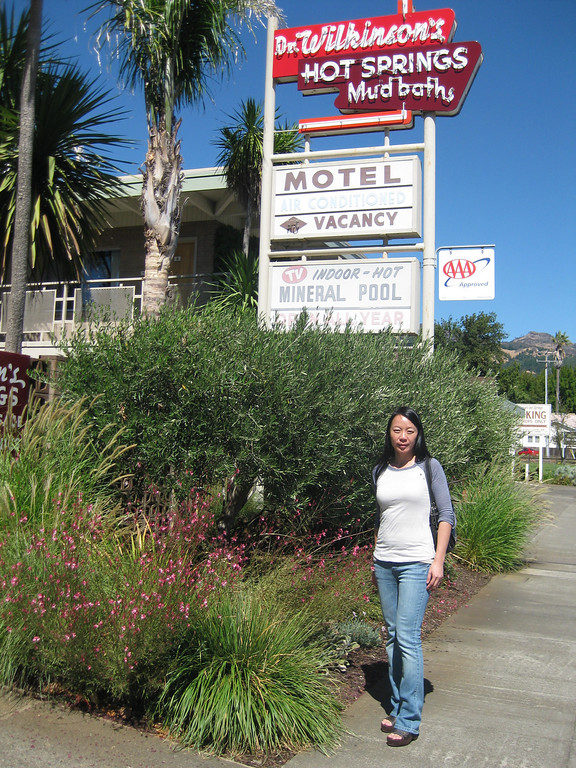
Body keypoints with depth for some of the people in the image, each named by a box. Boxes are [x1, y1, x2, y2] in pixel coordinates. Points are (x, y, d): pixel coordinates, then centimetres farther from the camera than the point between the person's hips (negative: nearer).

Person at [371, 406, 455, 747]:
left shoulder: (429, 467, -2)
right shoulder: (380, 471, 9)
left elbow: (446, 515, -2)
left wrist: (438, 561, -8)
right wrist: (376, 560, 16)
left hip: (416, 564, -4)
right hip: (385, 564, 5)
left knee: (408, 638, -8)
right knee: (393, 636, 10)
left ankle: (409, 721, 0)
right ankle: (398, 707, 21)